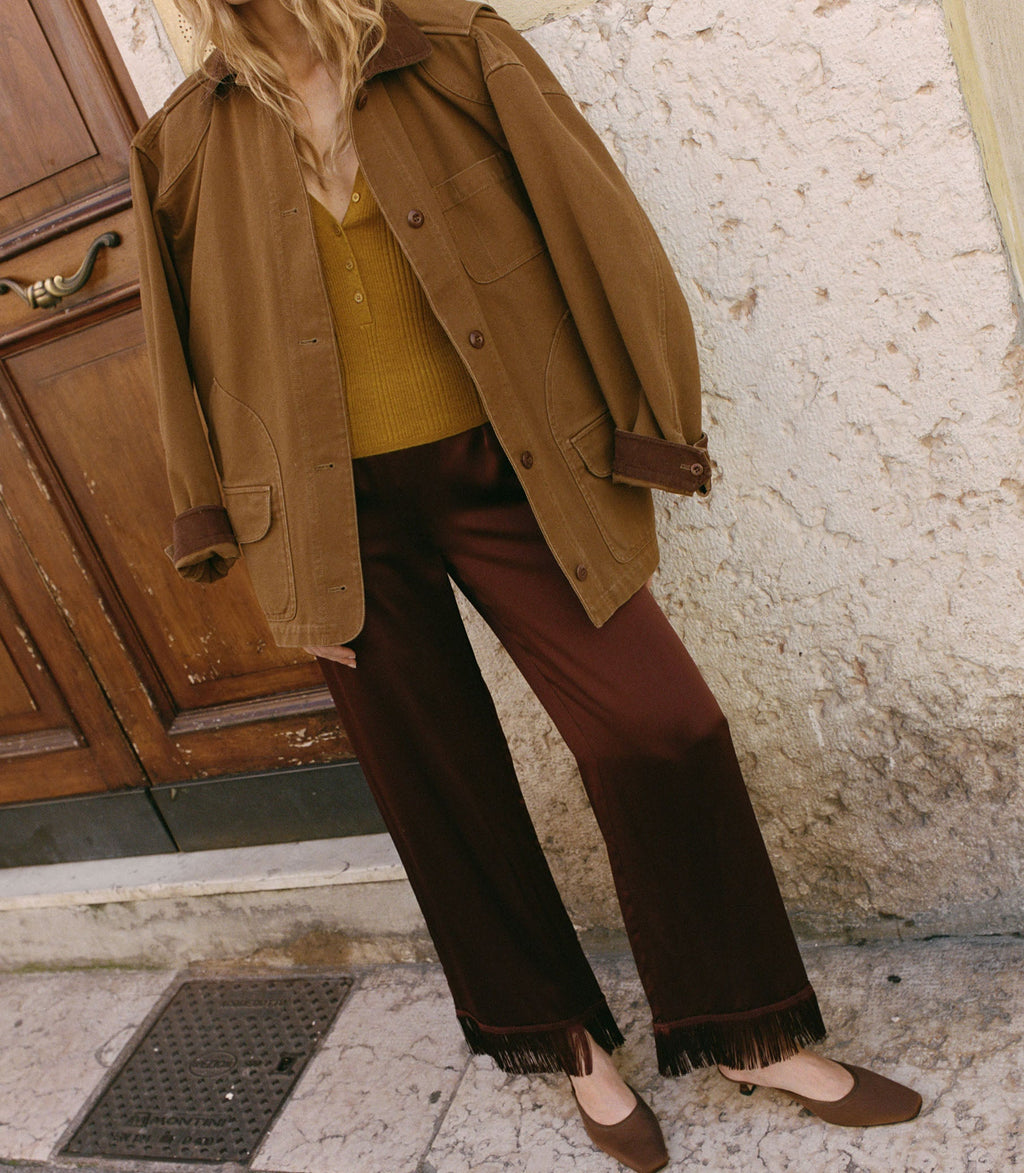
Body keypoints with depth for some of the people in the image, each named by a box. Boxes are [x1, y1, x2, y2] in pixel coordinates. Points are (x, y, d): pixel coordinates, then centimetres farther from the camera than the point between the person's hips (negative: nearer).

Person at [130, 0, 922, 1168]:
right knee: (436, 780, 9)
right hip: (339, 513, 2)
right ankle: (570, 1042, 32)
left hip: (497, 471, -1)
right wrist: (266, 553, 4)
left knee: (661, 728, -5)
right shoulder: (186, 143, 5)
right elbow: (195, 362, 7)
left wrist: (634, 442, -5)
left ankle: (750, 1034, 20)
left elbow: (593, 236, -1)